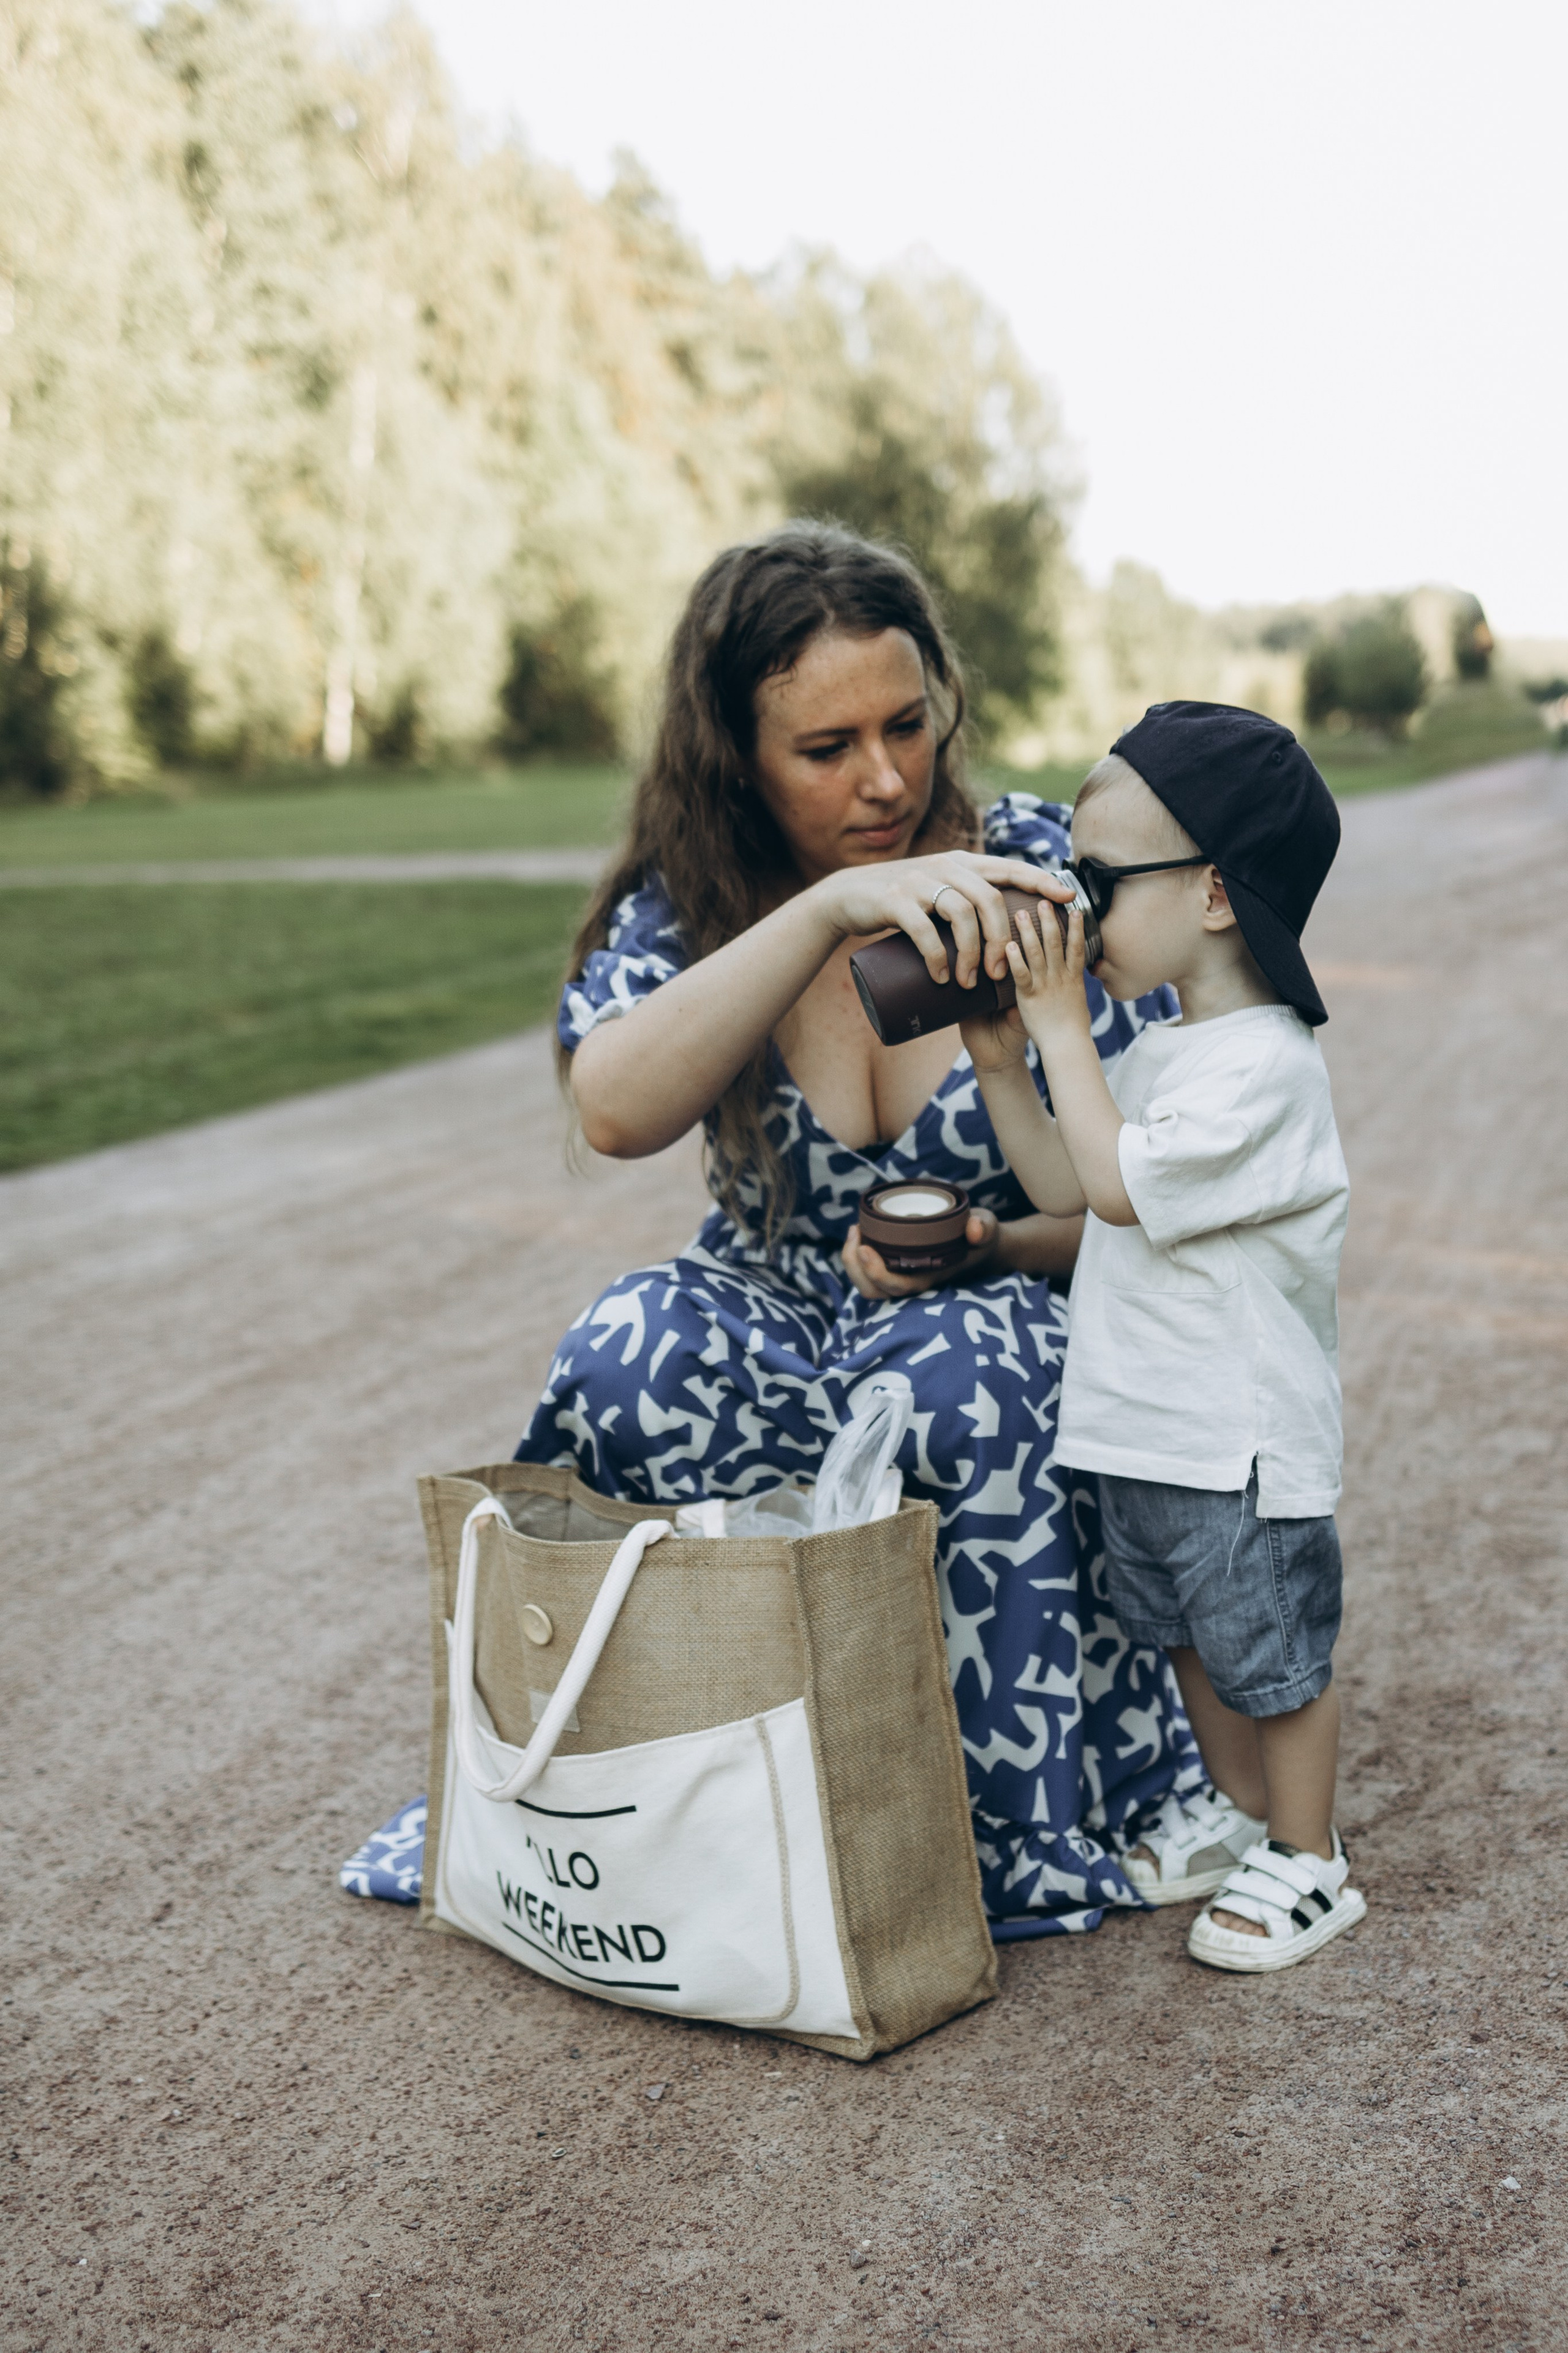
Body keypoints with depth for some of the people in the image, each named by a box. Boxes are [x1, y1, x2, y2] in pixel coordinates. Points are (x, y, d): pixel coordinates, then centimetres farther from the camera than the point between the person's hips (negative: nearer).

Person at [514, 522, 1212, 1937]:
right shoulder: (684, 907, -5)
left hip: (1021, 1315, -1)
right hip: (774, 1327, 2)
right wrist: (827, 909, -37)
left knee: (961, 1387, -35)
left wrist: (995, 1249, -25)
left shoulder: (1049, 870, -8)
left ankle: (1013, 1835, -15)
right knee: (634, 1359, -29)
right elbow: (616, 1112, -29)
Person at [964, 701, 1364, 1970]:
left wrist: (1062, 1027, -19)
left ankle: (1310, 1865, 24)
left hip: (1244, 1444, -9)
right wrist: (1004, 1066, 1)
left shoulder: (1264, 1066, -21)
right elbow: (1063, 1186, 13)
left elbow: (1117, 1183, -25)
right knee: (1194, 1642, 21)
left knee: (1273, 1658, 7)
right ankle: (1243, 1820, 39)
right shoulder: (1159, 1053, 9)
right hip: (1143, 1428, 9)